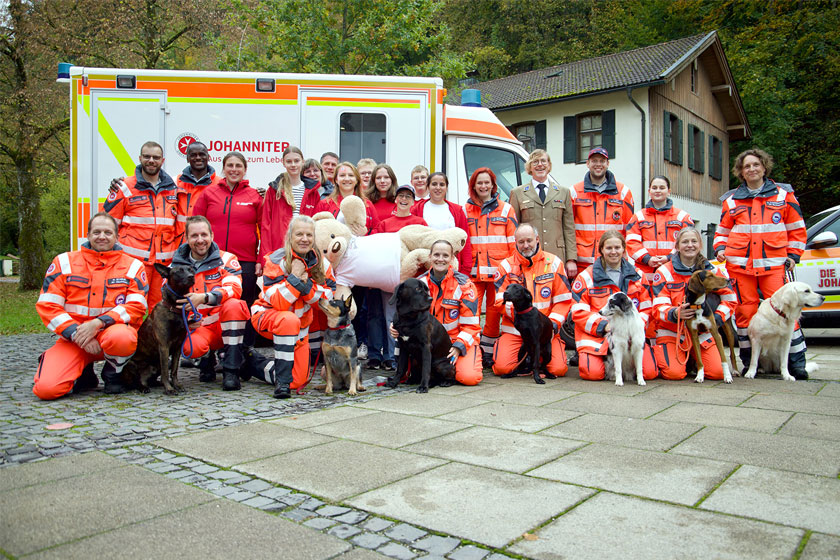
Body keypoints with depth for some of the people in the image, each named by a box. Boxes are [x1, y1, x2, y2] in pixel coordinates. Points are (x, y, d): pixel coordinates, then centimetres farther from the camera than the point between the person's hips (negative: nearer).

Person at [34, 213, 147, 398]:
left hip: (111, 330, -1)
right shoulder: (64, 262, 8)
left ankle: (112, 374, -3)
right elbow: (47, 306, 2)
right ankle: (85, 374, 14)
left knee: (122, 338, -39)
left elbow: (136, 306, -5)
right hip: (72, 338, 1)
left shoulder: (132, 265, 5)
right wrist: (77, 334, -12)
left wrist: (98, 323, -20)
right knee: (46, 388, -21)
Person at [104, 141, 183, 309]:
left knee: (158, 308, 7)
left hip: (164, 262, 3)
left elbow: (181, 225, 19)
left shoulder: (173, 189, 14)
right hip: (133, 259, -3)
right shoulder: (125, 188, 4)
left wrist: (175, 253, 14)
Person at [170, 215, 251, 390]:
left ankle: (231, 370, -24)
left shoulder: (226, 259, 0)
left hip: (226, 325, 0)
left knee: (233, 305, -34)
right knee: (191, 347, -35)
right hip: (197, 328, 1)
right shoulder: (176, 266, 7)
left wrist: (204, 298, -36)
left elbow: (234, 289, -17)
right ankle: (206, 361, 6)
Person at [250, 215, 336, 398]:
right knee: (289, 320, -42)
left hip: (300, 324, 5)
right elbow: (278, 303, -26)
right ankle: (282, 380, -29)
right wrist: (295, 277, -31)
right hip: (267, 316, -5)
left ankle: (255, 363, 28)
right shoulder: (276, 260, -18)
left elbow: (329, 300, -11)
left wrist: (307, 284, -25)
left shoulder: (321, 263, -5)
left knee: (299, 381, 2)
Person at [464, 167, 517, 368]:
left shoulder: (505, 209, 9)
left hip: (498, 271, 0)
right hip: (473, 271, 1)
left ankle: (488, 353, 15)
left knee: (494, 313, 3)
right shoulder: (466, 210, 12)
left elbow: (514, 241, 8)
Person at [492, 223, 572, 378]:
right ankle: (523, 358, 15)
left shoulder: (553, 263, 5)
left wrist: (553, 323, -9)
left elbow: (563, 300, 5)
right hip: (514, 329, 0)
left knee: (558, 368, -18)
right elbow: (500, 301, -2)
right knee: (502, 367, -20)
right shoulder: (506, 265, 3)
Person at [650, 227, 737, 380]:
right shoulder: (664, 272, -5)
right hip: (671, 331, -3)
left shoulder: (710, 270, 4)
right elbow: (659, 307, -10)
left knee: (718, 371, -15)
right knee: (674, 373, -22)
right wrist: (675, 313, -32)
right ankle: (660, 354, 13)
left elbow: (729, 298, 10)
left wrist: (716, 318, -7)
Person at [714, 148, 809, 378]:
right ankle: (748, 360, 14)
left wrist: (793, 255, 6)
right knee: (745, 310, 3)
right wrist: (720, 248, 2)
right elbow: (723, 230, 20)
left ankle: (796, 360, 0)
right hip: (740, 264, 2)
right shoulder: (732, 200, 13)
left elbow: (797, 228, 14)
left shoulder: (783, 194, 11)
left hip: (773, 264, -1)